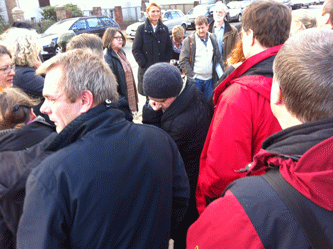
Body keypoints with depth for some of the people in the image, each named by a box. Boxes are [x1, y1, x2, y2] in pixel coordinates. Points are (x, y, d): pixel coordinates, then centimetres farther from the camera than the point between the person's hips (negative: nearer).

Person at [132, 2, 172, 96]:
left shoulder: (164, 29, 11)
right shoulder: (141, 29, 0)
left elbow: (169, 48, 12)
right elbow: (135, 50, -3)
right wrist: (144, 65, -10)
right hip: (146, 70, -2)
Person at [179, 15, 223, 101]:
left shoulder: (213, 39, 12)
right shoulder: (189, 40, -4)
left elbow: (218, 58, 17)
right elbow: (183, 61, -9)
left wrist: (222, 74, 6)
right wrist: (191, 75, -15)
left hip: (209, 80, 5)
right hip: (195, 80, -4)